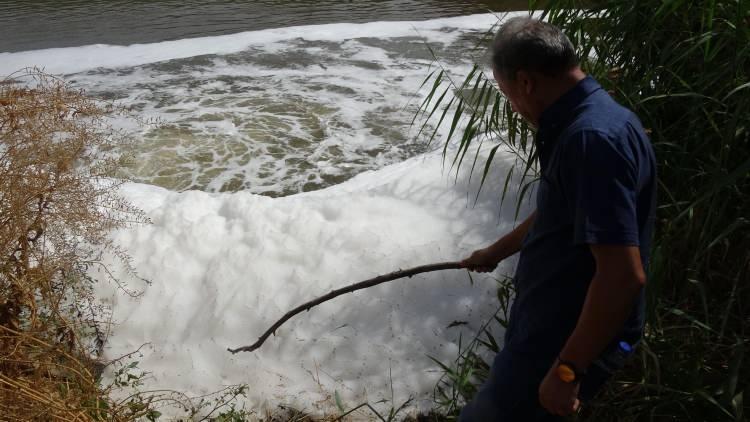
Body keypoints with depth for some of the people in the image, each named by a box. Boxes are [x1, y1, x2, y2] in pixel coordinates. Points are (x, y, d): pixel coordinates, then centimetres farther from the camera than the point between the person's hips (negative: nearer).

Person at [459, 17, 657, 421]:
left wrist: (567, 369, -25)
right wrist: (495, 252, 35)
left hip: (569, 338, -10)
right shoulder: (579, 124, 7)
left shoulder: (593, 138, -28)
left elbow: (623, 274, -32)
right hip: (550, 323, 10)